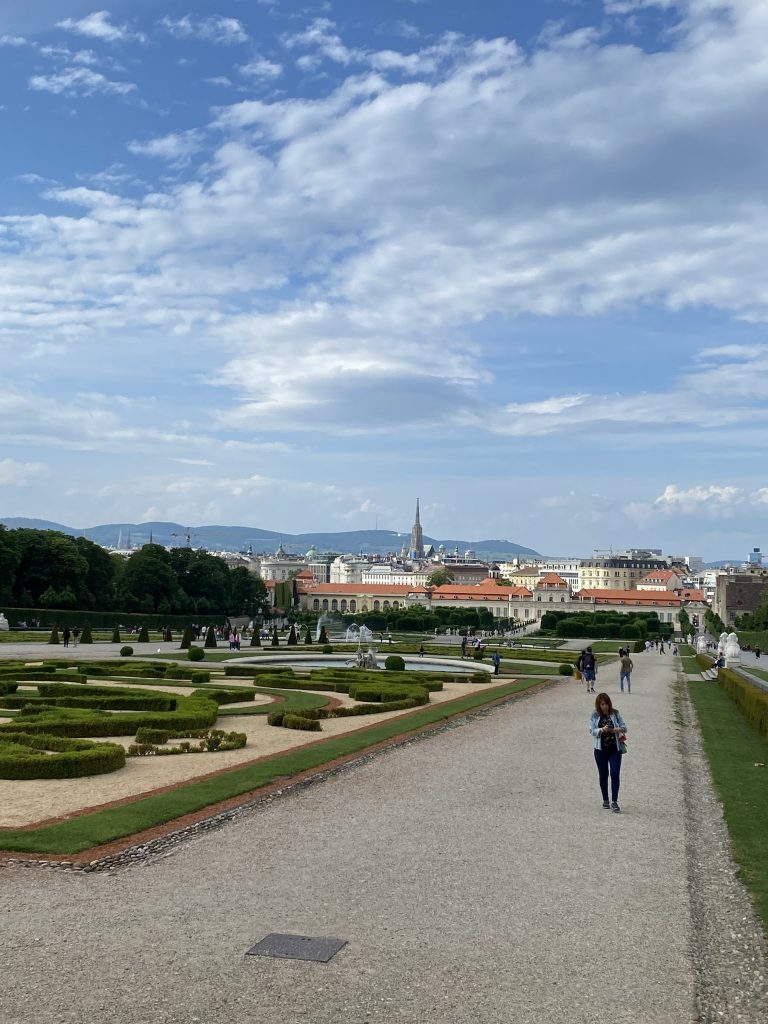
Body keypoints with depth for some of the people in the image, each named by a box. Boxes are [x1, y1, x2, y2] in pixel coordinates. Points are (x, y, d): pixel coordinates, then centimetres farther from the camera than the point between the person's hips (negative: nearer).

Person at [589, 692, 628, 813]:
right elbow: (592, 731, -6)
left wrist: (618, 729, -21)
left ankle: (614, 801, -6)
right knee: (603, 775, 10)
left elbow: (624, 727, 1)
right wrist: (602, 730, -25)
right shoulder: (594, 715, -1)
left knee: (615, 773, -10)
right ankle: (605, 800, 24)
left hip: (615, 749, 0)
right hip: (600, 750, 1)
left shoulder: (615, 713, 0)